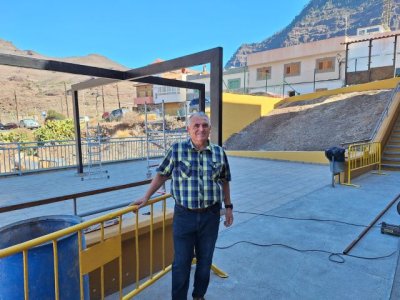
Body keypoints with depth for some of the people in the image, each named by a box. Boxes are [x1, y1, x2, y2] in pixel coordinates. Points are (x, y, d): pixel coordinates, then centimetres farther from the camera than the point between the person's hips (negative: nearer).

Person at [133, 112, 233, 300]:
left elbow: (224, 181, 10)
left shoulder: (219, 153, 0)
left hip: (210, 215, 2)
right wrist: (146, 198, 4)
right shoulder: (177, 150, -7)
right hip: (184, 215, -2)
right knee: (181, 262, 10)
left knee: (205, 260, 18)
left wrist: (228, 206, 11)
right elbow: (161, 175, 3)